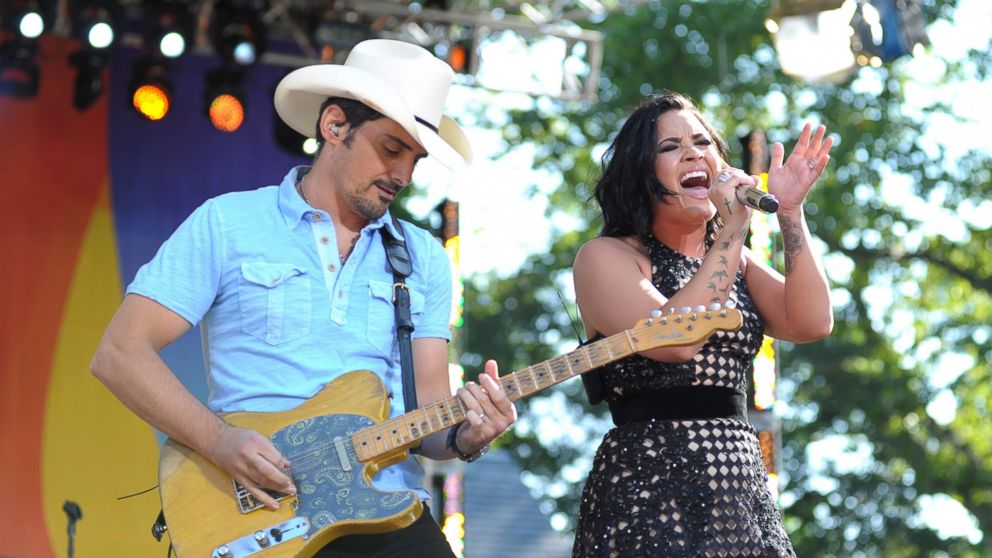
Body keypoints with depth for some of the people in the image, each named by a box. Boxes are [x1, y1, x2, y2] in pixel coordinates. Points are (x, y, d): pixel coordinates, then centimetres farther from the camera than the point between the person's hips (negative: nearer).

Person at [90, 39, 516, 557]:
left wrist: (462, 436, -11)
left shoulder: (423, 258, 16)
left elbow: (427, 404, 12)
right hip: (257, 515, -3)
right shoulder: (226, 224, 4)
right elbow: (119, 353, -1)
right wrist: (219, 441, -14)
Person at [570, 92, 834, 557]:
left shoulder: (735, 263, 16)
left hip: (743, 488, 6)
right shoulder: (605, 257, -2)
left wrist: (790, 213, -4)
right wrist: (732, 233, -15)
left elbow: (812, 323, 0)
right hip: (650, 489, -6)